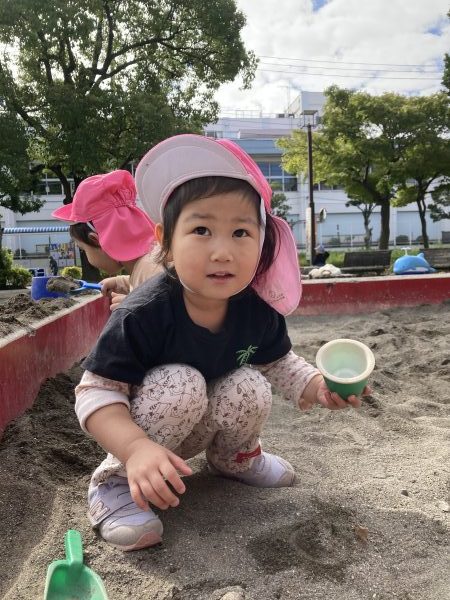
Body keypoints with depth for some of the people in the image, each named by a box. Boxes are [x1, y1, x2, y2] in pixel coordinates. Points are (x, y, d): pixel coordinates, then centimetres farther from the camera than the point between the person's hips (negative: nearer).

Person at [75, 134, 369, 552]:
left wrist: (317, 386, -21)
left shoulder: (259, 310, -20)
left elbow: (279, 362, -1)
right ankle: (116, 483, -10)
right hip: (141, 426, -4)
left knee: (251, 388, -22)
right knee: (181, 384, -33)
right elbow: (96, 392, -30)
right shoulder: (143, 314, -34)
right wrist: (137, 449, -46)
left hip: (205, 424, 4)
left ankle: (233, 457, 12)